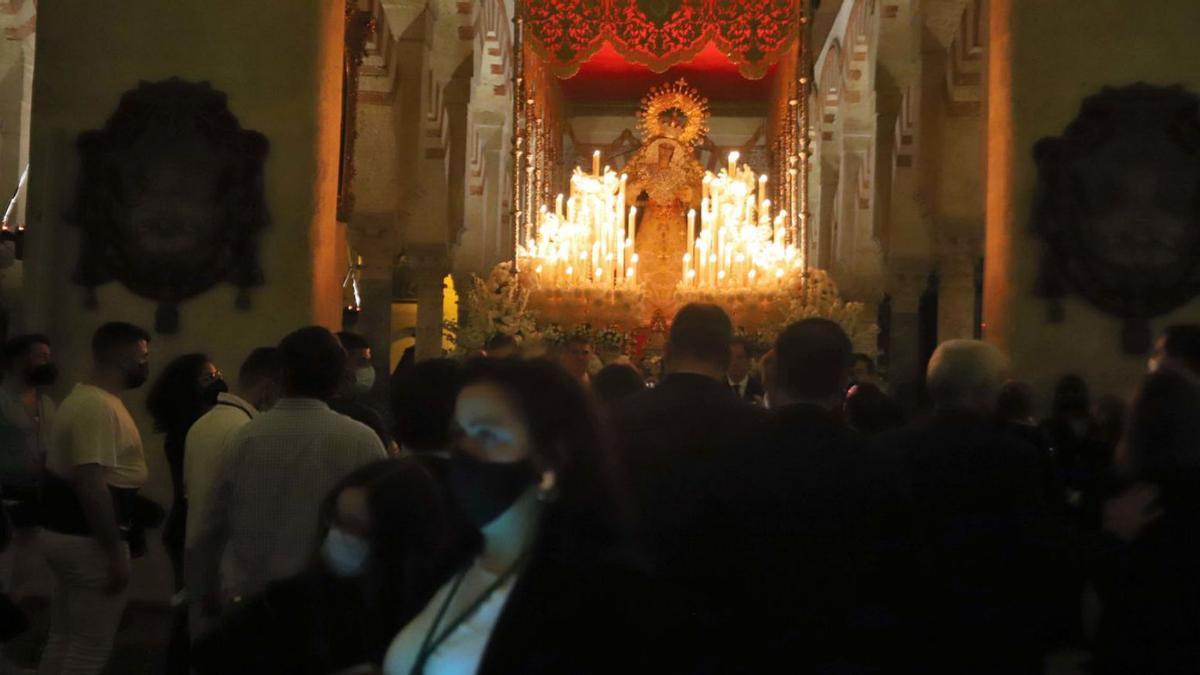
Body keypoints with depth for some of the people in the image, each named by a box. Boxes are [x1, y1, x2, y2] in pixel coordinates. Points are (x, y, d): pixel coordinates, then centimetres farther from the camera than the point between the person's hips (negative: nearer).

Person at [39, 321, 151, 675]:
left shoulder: (84, 398, 14)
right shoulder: (99, 407, -20)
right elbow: (91, 486, -26)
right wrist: (115, 553, -23)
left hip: (66, 533, 10)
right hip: (89, 540, -10)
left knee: (63, 640, 16)